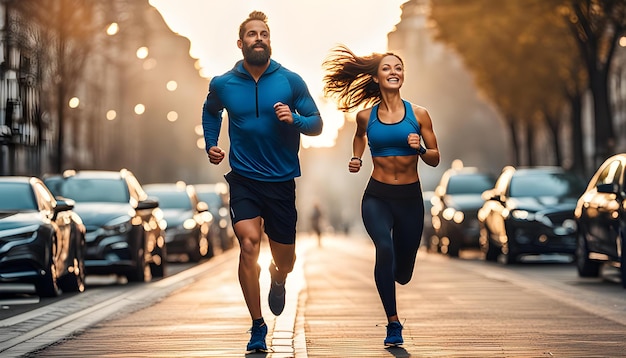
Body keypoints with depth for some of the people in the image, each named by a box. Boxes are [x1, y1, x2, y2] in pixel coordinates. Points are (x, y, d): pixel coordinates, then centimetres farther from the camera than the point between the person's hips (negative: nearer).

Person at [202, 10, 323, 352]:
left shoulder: (290, 81, -5)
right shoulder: (223, 84, -1)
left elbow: (316, 123, 0)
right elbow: (211, 111, 22)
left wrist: (294, 119, -20)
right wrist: (210, 145, 9)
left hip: (281, 182, 1)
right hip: (244, 179, 0)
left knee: (285, 259, 10)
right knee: (248, 242, -22)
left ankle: (278, 279, 51)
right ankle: (257, 325, -9)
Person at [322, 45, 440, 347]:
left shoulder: (418, 114, -3)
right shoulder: (366, 115, 0)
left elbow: (435, 159, 3)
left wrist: (420, 149, -17)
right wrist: (356, 158, 6)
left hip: (410, 198, 1)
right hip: (377, 197, -1)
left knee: (403, 274, 11)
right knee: (385, 248, -30)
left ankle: (389, 275, 52)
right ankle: (393, 323, -18)